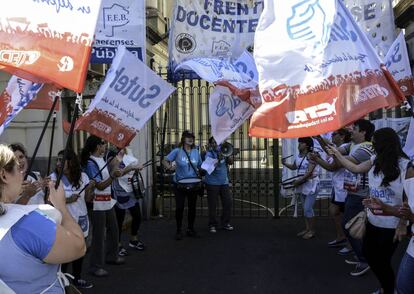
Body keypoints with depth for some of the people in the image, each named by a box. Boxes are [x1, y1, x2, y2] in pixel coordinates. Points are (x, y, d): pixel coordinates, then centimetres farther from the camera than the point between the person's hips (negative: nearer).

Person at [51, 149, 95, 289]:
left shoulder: (83, 176, -1)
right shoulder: (53, 178, -11)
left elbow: (89, 199, 2)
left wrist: (90, 188, -17)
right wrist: (67, 200, -24)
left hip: (81, 220, 4)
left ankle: (77, 279, 34)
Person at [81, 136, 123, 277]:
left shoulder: (101, 158, 7)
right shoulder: (91, 163, -19)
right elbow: (100, 186, -22)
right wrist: (112, 176, -33)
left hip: (108, 201, 9)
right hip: (98, 204, -9)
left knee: (113, 229, 20)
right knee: (99, 235, -1)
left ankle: (112, 256, 37)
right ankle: (96, 266, 10)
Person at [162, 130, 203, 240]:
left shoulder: (196, 152, 4)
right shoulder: (177, 151, -7)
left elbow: (200, 166, 13)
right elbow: (165, 161, -6)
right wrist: (169, 167, -23)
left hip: (193, 184, 3)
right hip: (180, 184, -3)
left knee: (192, 207, 11)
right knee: (179, 207, 0)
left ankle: (191, 229, 26)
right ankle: (179, 230, 15)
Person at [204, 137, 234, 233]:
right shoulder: (209, 154, -5)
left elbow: (231, 162, 4)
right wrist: (219, 159, -33)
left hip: (224, 182, 5)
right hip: (212, 183, -5)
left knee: (228, 202, 2)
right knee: (212, 205, -1)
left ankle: (225, 223, 15)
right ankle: (212, 225, 11)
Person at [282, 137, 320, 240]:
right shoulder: (298, 157, 10)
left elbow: (309, 171, -21)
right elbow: (293, 167, 26)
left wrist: (298, 181, -21)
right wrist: (285, 164, 6)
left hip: (311, 185, -8)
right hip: (302, 185, 8)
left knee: (308, 208, -8)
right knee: (305, 208, 13)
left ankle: (312, 231, 5)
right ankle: (307, 229, 22)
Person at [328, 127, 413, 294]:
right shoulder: (375, 161, 2)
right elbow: (355, 168, 16)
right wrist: (337, 154, 18)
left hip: (391, 224, -8)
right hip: (373, 220, 8)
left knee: (383, 260, 5)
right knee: (368, 252, 20)